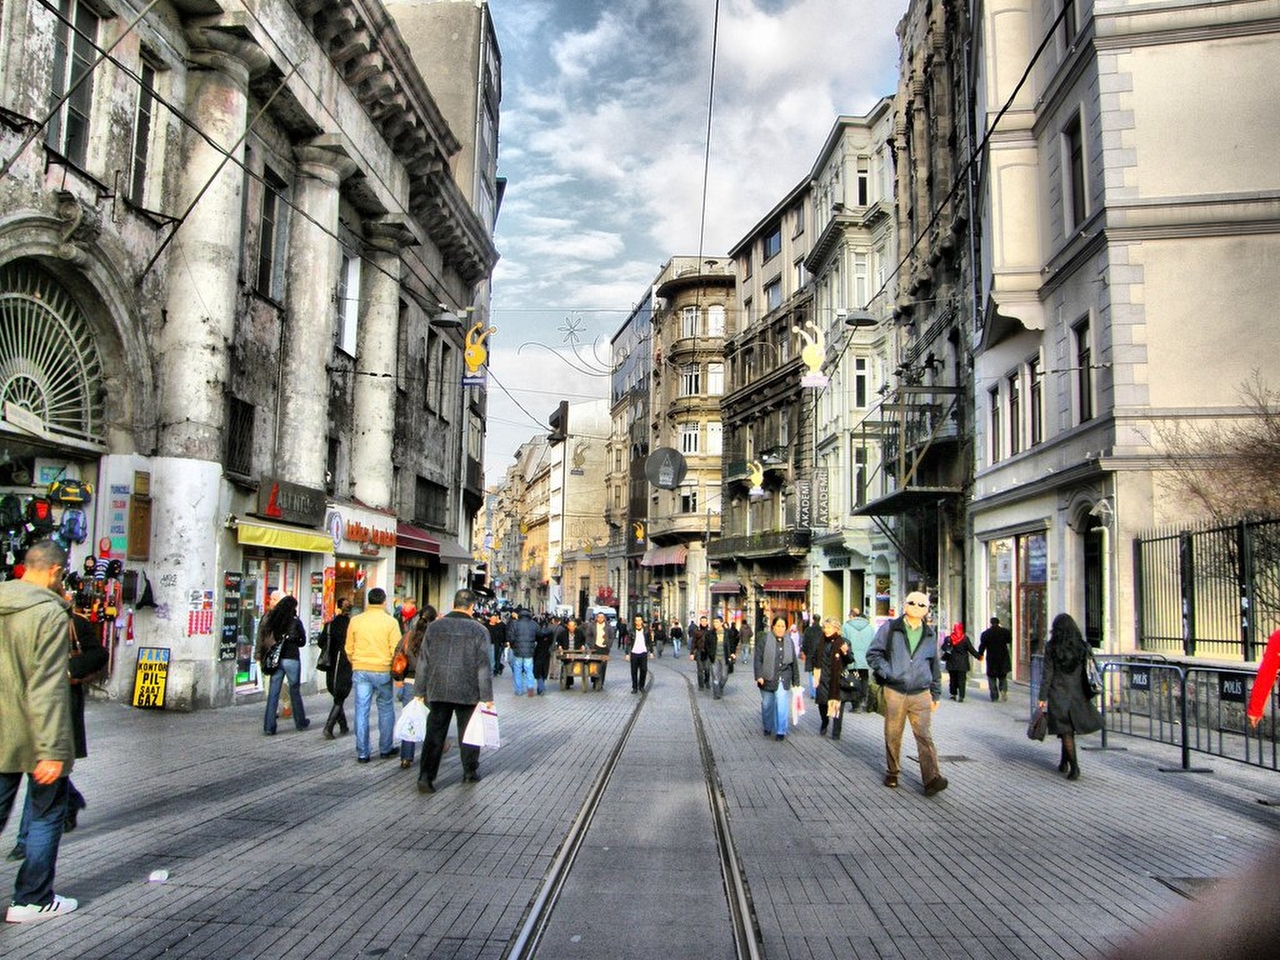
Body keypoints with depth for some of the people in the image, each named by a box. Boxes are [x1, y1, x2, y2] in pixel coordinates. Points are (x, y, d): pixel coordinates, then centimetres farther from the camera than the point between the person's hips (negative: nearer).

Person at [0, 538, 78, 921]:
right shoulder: (50, 613, -17)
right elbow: (48, 688, -21)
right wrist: (53, 750, -20)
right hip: (34, 737, -6)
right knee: (47, 816, 9)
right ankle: (33, 900, 16)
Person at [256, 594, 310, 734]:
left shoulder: (270, 620, 1)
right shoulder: (295, 622, -7)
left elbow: (262, 639, 2)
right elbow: (302, 642, 3)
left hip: (275, 660, 2)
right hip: (292, 659, -2)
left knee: (273, 693, 4)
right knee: (295, 691, 12)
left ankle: (269, 727, 1)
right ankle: (300, 722, 25)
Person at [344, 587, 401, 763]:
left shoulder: (355, 620, 1)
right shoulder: (390, 622, -7)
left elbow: (348, 648, 7)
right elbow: (396, 650, -8)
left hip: (360, 670, 2)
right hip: (383, 670, -2)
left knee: (362, 710, 5)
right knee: (386, 709, 13)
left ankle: (362, 753, 6)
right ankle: (385, 748, 21)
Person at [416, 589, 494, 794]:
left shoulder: (434, 627, 1)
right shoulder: (478, 630, -7)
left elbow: (423, 661, 4)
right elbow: (483, 666, -8)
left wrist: (420, 691, 10)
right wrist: (487, 697, -4)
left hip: (437, 691, 2)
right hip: (467, 692, -2)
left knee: (434, 734, 4)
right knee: (468, 733, 14)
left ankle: (426, 776, -4)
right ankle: (470, 772, 26)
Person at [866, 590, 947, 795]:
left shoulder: (930, 634, 12)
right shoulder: (889, 628, 2)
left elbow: (935, 665, 21)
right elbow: (873, 654, 2)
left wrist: (936, 694, 21)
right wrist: (888, 673, -12)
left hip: (921, 694, 2)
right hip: (894, 692, -1)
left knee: (925, 736, -7)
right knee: (893, 735, 8)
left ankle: (932, 778, -11)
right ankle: (891, 774, 23)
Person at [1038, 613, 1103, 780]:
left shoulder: (1051, 647, -9)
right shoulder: (1081, 646, 1)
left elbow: (1047, 674, -9)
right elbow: (1086, 672, 3)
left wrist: (1042, 697, -4)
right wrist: (1087, 694, 10)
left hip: (1058, 694, -4)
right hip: (1077, 694, 4)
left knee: (1065, 731, 2)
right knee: (1069, 729, 18)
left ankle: (1074, 767, -5)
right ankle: (1064, 763, 28)